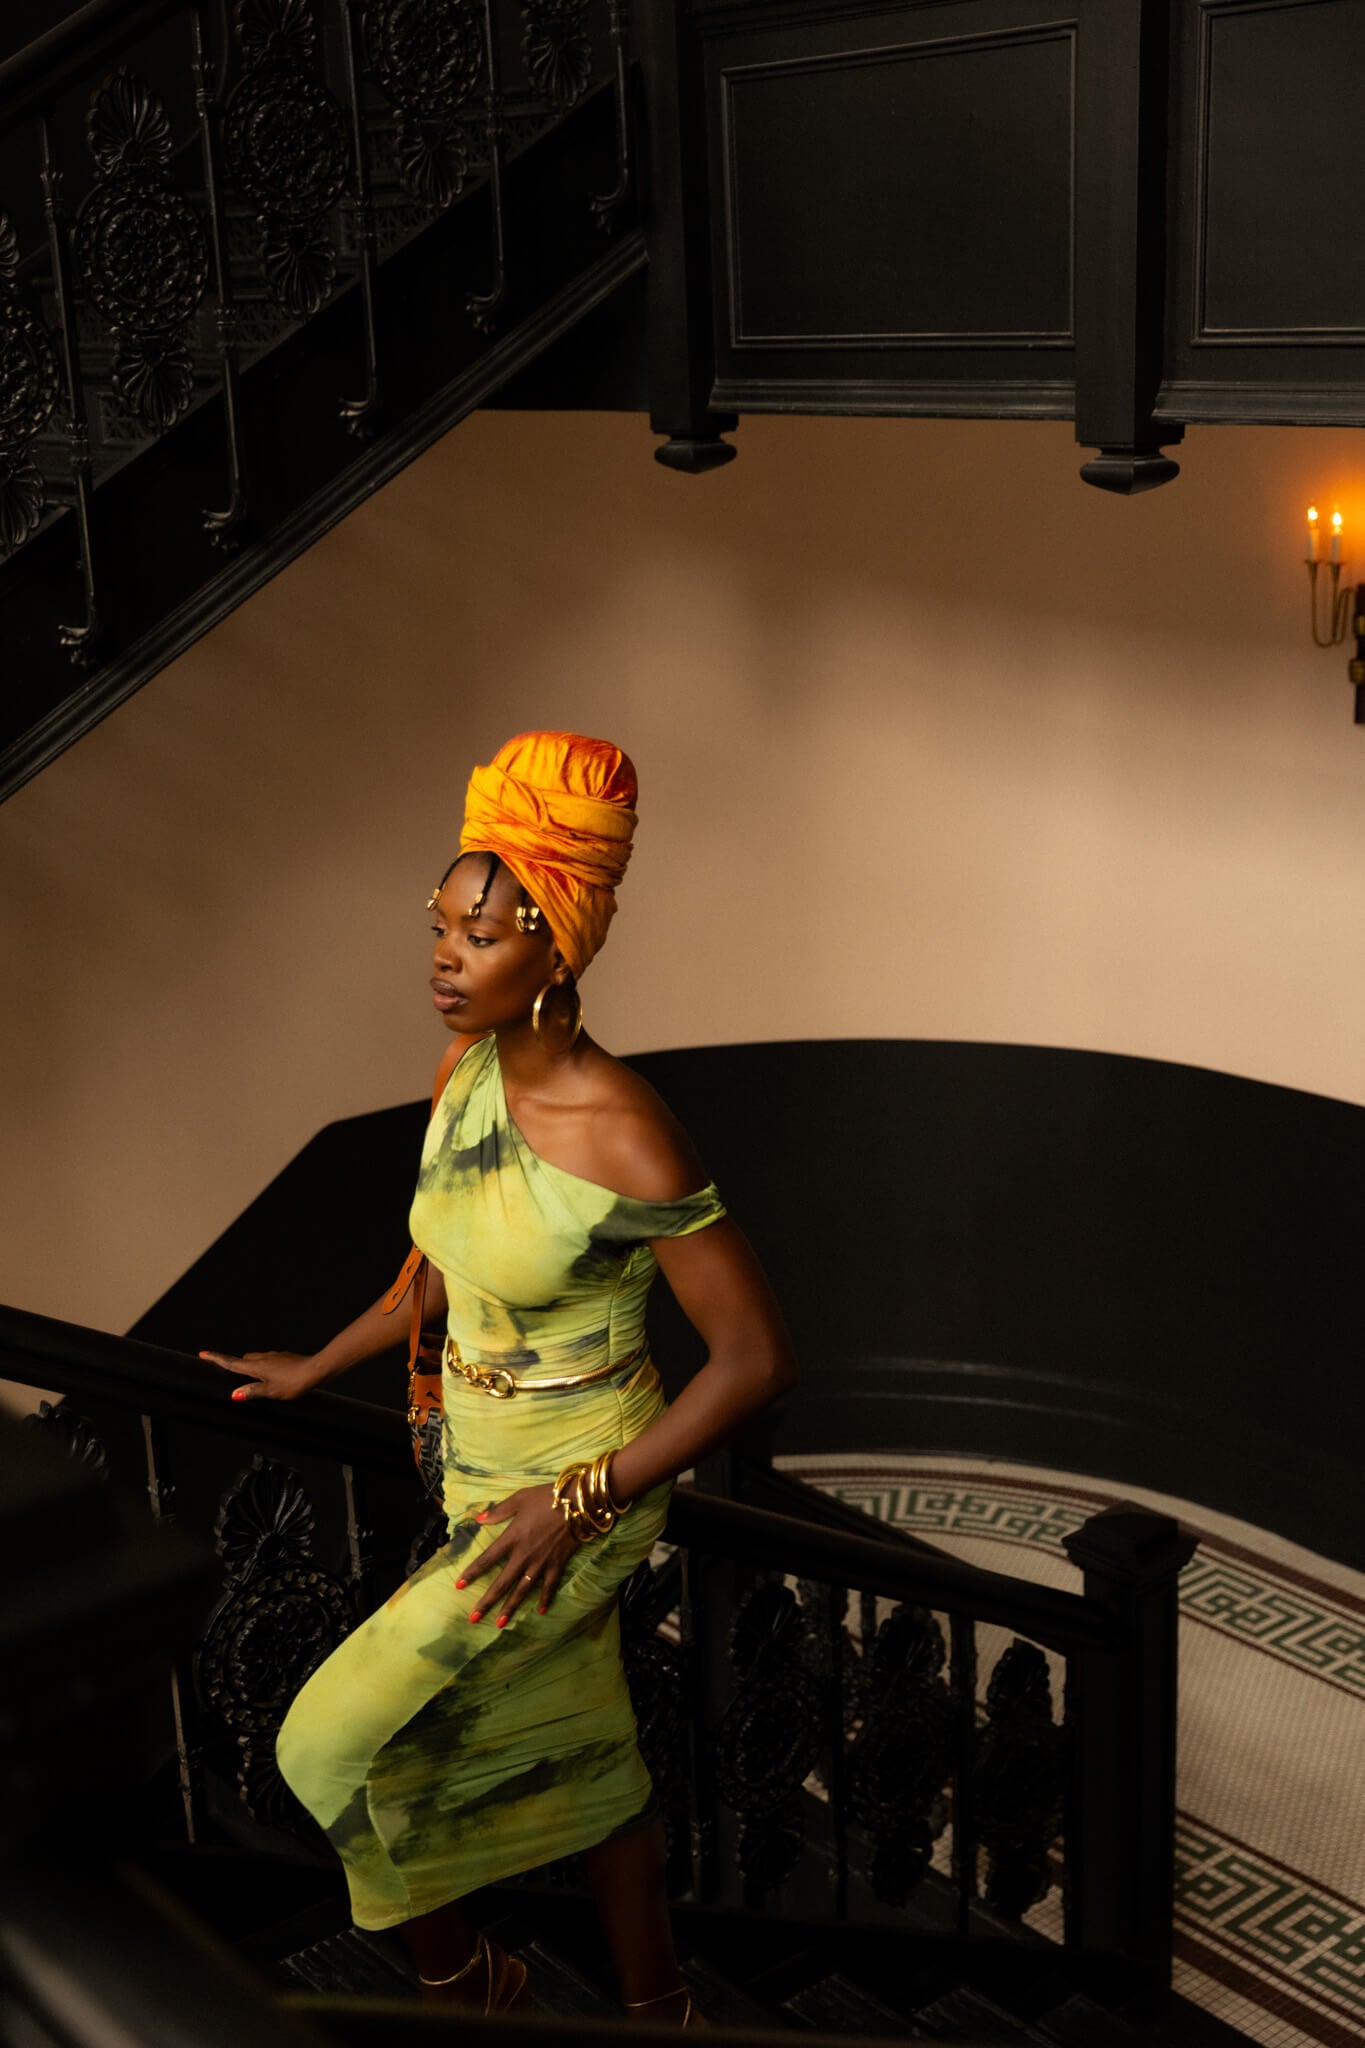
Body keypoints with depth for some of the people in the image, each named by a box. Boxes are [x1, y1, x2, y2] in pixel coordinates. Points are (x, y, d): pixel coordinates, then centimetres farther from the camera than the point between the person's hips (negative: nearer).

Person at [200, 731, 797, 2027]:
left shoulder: (624, 1135, -27)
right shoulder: (464, 1076, -4)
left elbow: (757, 1356, -24)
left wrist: (578, 1501, -23)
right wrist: (317, 1369, 22)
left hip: (587, 1486, -7)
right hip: (487, 1473, 7)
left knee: (343, 1742, -2)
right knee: (579, 1759, 20)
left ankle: (459, 1974, 26)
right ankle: (658, 2013, 41)